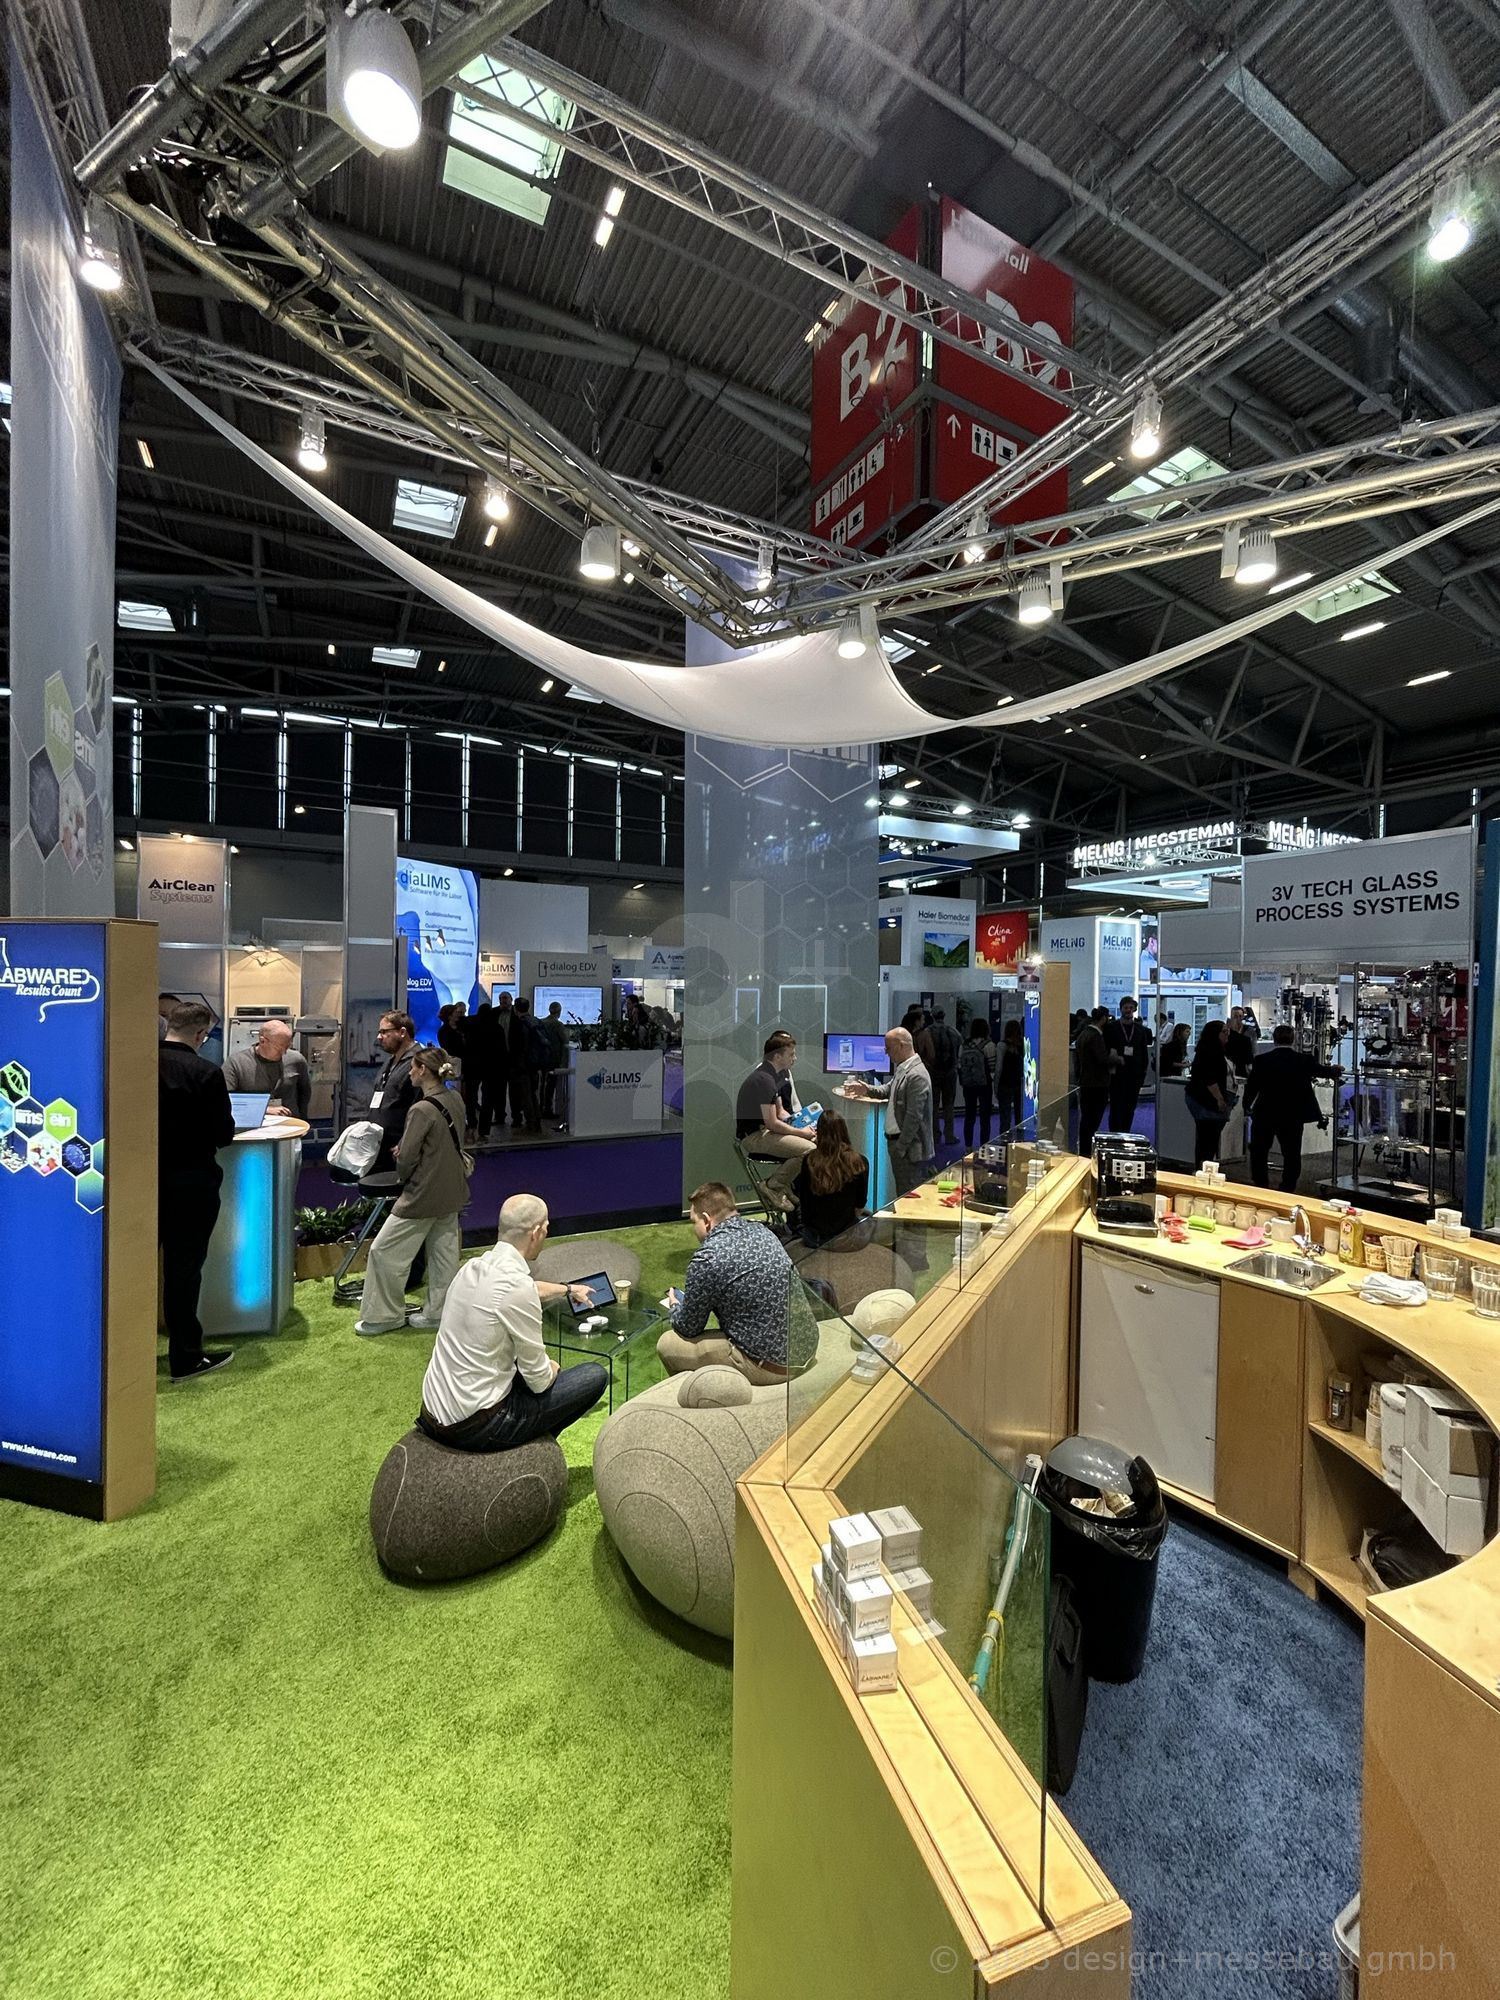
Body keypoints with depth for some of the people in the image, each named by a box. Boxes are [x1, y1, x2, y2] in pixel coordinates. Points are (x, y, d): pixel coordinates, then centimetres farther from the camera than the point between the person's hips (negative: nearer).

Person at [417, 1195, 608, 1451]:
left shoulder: (473, 1267, 0)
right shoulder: (516, 1287, -25)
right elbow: (539, 1380, -16)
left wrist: (567, 1290, 40)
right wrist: (553, 1370, 7)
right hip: (474, 1428, -8)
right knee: (595, 1375, 1)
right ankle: (533, 1443, 18)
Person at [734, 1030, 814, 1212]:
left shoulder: (774, 1076, 12)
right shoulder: (764, 1079, -21)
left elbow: (780, 1111, 19)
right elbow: (772, 1123, -22)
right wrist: (801, 1132, -11)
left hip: (764, 1131, 10)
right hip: (754, 1136, -10)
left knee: (818, 1140, 7)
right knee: (809, 1150, -24)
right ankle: (774, 1188, -7)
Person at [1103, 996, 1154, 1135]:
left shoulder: (1141, 1029, 9)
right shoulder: (1111, 1027, 1)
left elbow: (1145, 1053, 11)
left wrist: (1143, 1071, 5)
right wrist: (1113, 1058, -10)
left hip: (1135, 1075, 3)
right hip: (1117, 1075, -3)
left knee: (1130, 1108, 7)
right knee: (1116, 1107, -2)